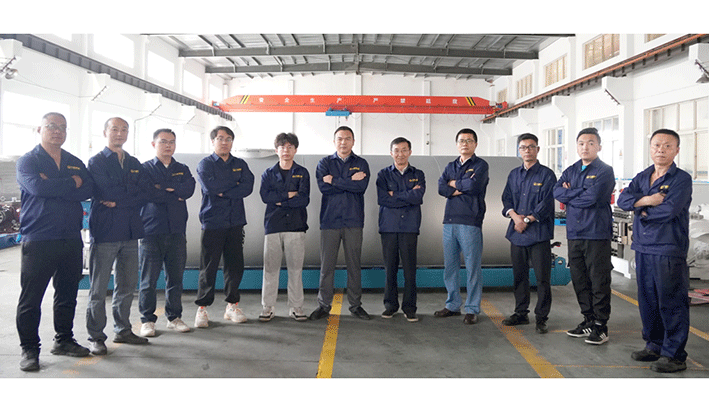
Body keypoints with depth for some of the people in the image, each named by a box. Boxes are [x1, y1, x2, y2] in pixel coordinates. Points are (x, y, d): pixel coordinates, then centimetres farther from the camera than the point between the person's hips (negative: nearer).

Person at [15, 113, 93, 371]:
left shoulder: (75, 164, 14)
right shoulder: (27, 161, 2)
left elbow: (87, 190, -3)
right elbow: (36, 186, -18)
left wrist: (53, 186, -13)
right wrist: (71, 183, -7)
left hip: (71, 240, 4)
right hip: (38, 240, -4)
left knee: (67, 295, 12)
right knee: (31, 299, 1)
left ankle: (63, 340, 26)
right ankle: (29, 348, 14)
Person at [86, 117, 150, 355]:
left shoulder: (134, 164, 17)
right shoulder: (97, 162, 2)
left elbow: (143, 194, 3)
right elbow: (106, 192, -14)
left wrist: (118, 201, -9)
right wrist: (130, 192, -2)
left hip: (130, 231, 5)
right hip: (105, 231, -5)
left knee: (127, 285, 11)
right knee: (99, 288, 1)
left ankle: (123, 330, 23)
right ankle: (96, 337, 9)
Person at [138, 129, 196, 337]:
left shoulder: (182, 170, 15)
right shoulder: (145, 168, 6)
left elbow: (189, 189, -6)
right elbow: (148, 193, -12)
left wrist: (163, 188, -10)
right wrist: (175, 195, -5)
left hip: (176, 232, 3)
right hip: (152, 232, -3)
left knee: (175, 277, 8)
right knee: (149, 279, 0)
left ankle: (174, 317, 19)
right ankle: (147, 320, 12)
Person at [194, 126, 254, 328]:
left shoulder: (240, 164, 13)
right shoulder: (205, 164, 5)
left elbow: (248, 187, -4)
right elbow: (209, 186, -15)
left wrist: (223, 191, -11)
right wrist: (235, 185, -5)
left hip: (235, 222, 3)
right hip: (212, 222, -3)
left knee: (235, 265, 5)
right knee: (208, 267, -2)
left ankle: (232, 306, 17)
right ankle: (202, 308, 9)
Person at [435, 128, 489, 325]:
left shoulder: (481, 165, 3)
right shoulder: (451, 166, 19)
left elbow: (474, 185, -15)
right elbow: (441, 188, 3)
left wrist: (454, 183, 1)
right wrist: (462, 189, -10)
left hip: (470, 222, -5)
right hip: (449, 220, 5)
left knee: (472, 267, -2)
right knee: (450, 266, 10)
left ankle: (472, 309, 8)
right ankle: (453, 305, 22)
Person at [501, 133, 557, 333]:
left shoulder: (547, 174, -1)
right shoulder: (514, 174, 15)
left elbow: (546, 204, -8)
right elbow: (506, 199, 10)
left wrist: (527, 220, -13)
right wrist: (514, 216, -9)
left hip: (539, 234, -5)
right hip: (516, 233, 5)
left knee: (542, 278, -2)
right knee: (519, 275, 12)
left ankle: (541, 317, 8)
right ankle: (521, 313, 24)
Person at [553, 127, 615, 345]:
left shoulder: (605, 171, -4)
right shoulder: (571, 171, 15)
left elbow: (591, 198, -16)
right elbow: (557, 191, -1)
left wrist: (569, 196, -2)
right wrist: (582, 192, -10)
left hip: (597, 233, -6)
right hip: (574, 233, 6)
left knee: (599, 281, -1)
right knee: (579, 280, 12)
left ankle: (601, 326, 9)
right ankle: (588, 320, 25)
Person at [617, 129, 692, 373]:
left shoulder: (682, 179, -5)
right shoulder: (642, 177, 14)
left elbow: (668, 210, -18)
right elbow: (623, 199, 0)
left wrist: (643, 211, -3)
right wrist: (646, 200, -16)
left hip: (669, 250, -6)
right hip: (643, 248, 6)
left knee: (671, 302, -1)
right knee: (647, 300, 13)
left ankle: (674, 355, 8)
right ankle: (654, 346, 27)